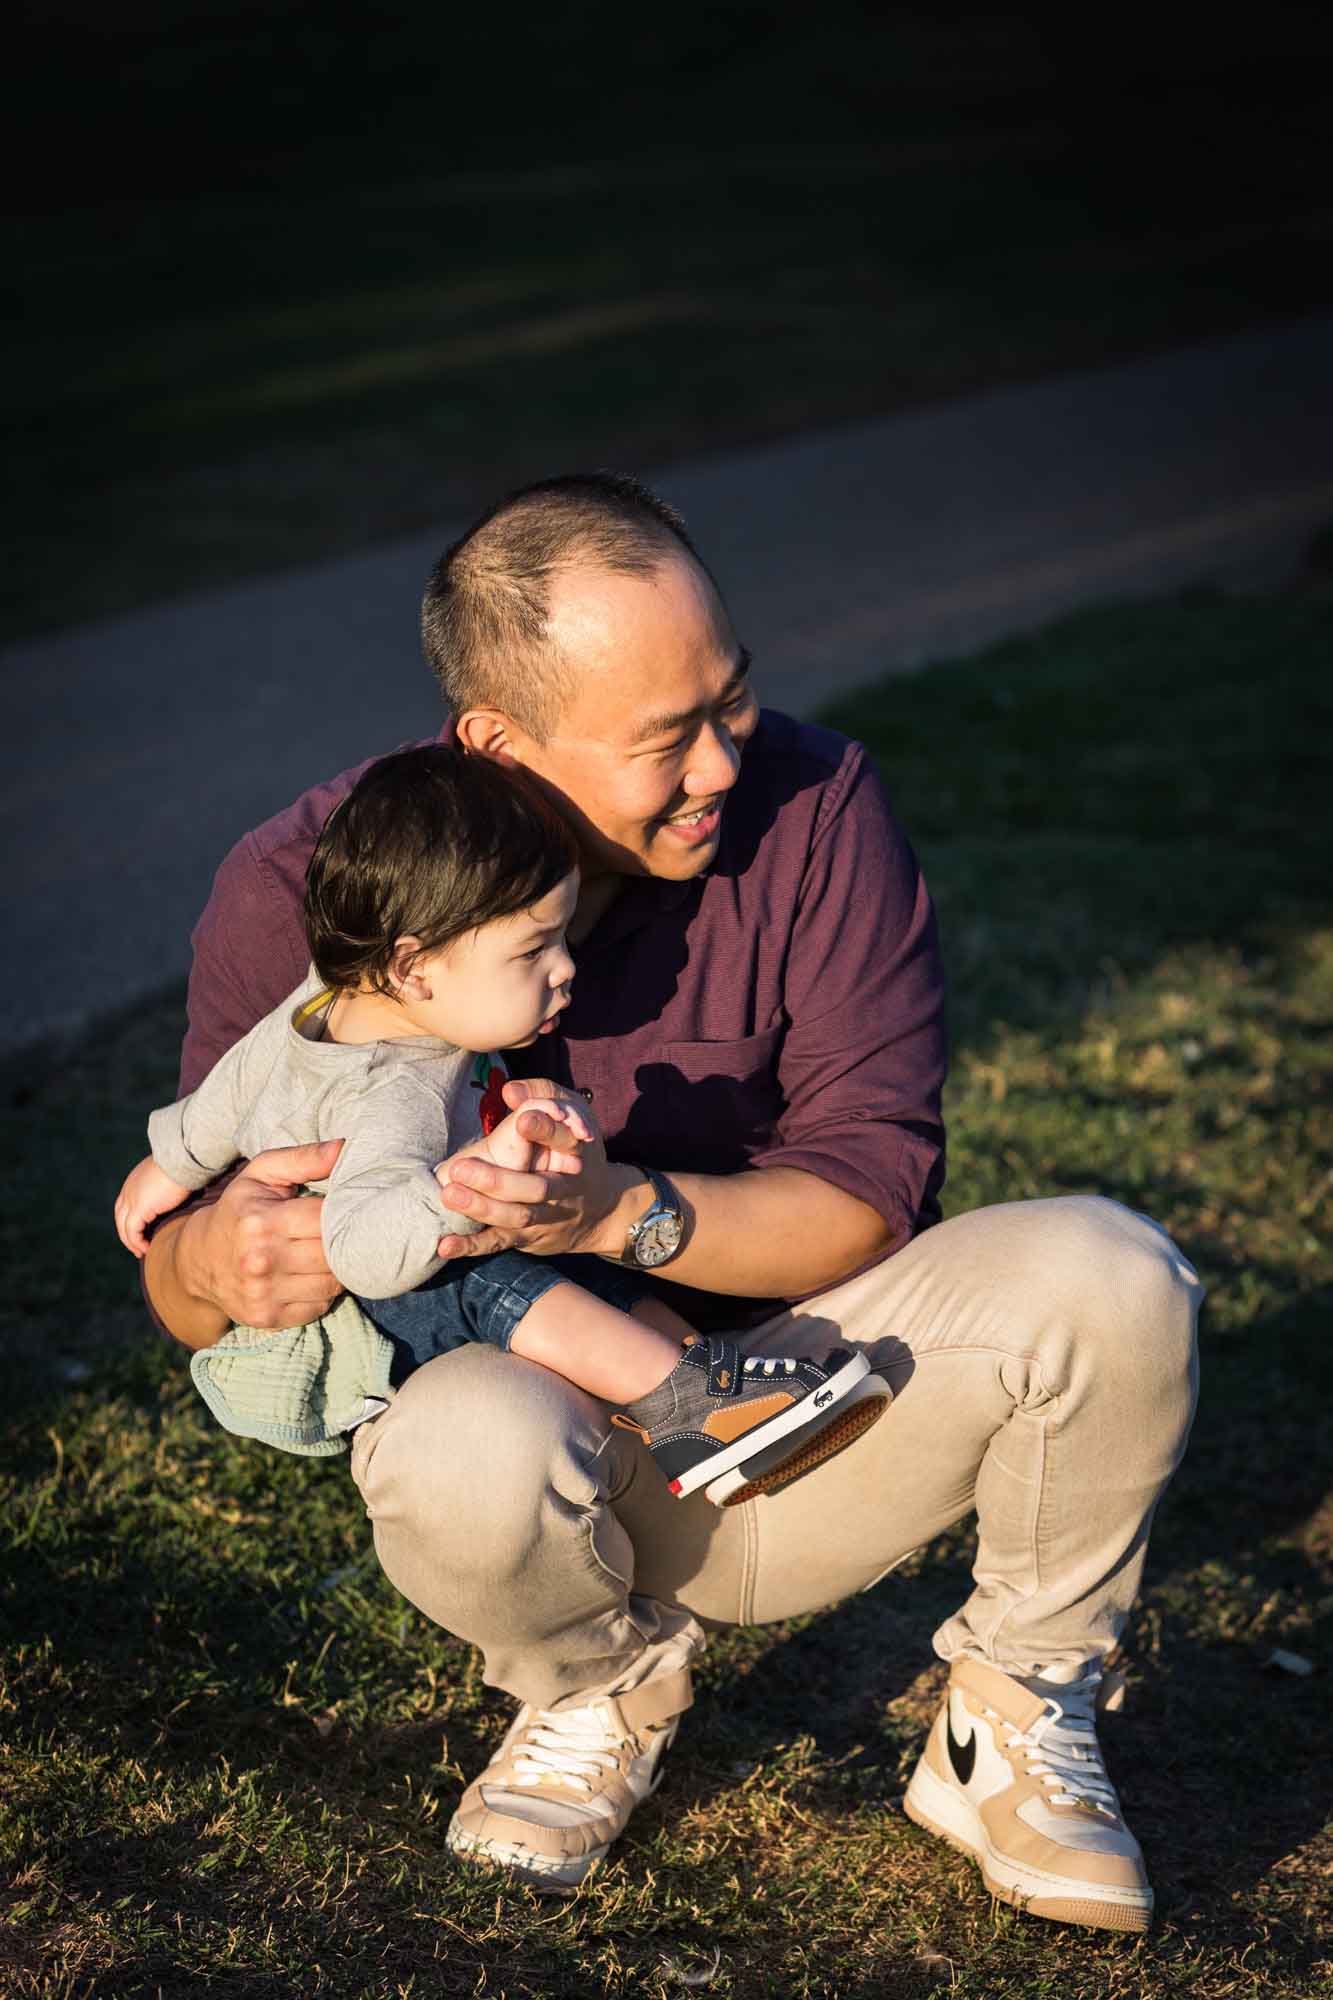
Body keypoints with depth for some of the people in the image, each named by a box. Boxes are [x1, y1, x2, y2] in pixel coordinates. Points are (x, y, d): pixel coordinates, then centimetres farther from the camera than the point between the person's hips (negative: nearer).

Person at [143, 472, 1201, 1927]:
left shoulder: (813, 806, -15)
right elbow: (186, 1295, -9)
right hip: (554, 1447, -1)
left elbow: (872, 1184, -15)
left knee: (1106, 1274, -26)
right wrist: (216, 1260, -36)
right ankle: (608, 1684, 1)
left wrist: (624, 1209, -35)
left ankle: (1014, 1726, 2)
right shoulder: (303, 892, -14)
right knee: (467, 1444, -38)